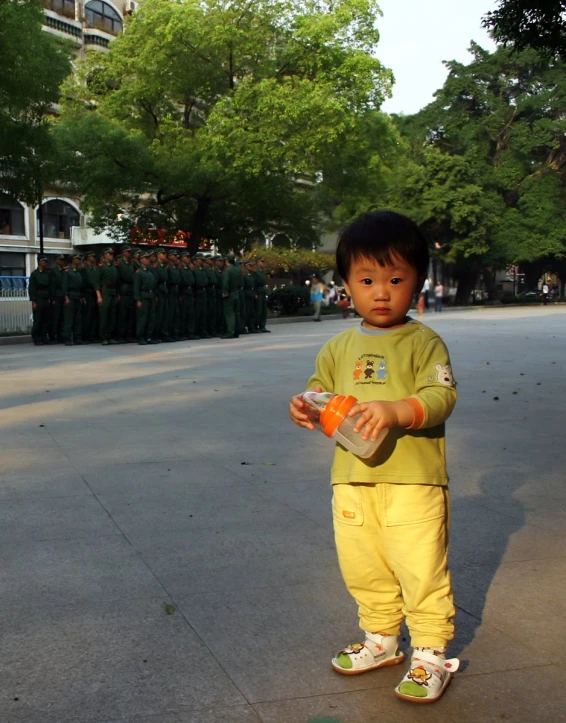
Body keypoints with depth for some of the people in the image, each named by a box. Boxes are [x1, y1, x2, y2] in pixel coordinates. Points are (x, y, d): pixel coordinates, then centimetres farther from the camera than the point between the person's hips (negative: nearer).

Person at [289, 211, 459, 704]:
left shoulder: (423, 342, -6)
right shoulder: (339, 347, 9)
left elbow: (442, 396, -15)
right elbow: (321, 389, 16)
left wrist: (396, 411, -31)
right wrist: (306, 406, -7)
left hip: (413, 481, -5)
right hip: (353, 479, 5)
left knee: (421, 571, 1)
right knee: (363, 571, 17)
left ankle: (431, 655, 22)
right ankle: (381, 641, 39)